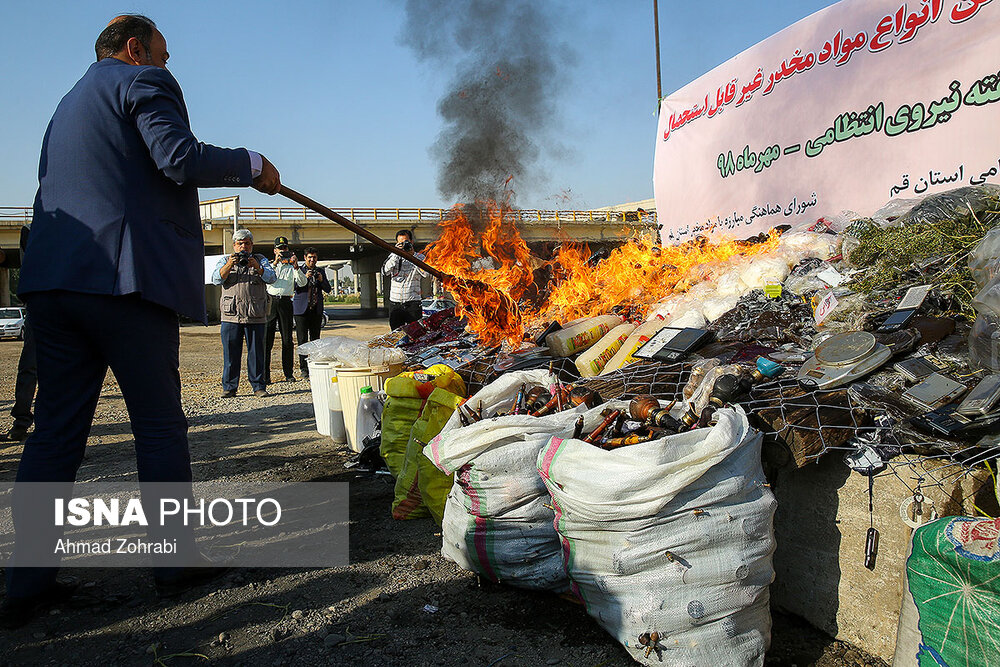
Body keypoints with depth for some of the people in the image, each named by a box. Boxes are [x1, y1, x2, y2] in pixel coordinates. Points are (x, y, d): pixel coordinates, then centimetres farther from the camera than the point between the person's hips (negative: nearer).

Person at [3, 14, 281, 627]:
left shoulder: (69, 103, 29)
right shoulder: (142, 81, 2)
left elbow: (55, 190, 27)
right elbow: (178, 158, -14)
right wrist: (251, 165, -2)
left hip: (52, 279, 8)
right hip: (125, 277, -8)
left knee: (56, 429, 7)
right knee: (161, 425, 1)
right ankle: (176, 563, 10)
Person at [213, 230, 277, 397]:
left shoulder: (260, 260, 13)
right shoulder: (225, 261, 14)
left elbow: (271, 278, -3)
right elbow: (216, 279, -2)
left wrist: (258, 268, -21)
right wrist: (229, 265, -18)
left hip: (256, 316, 0)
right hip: (231, 316, 0)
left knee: (256, 353, 2)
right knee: (230, 353, 2)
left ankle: (258, 386, 10)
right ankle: (229, 387, 10)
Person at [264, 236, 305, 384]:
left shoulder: (292, 267, 16)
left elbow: (302, 282, 0)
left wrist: (296, 267, -13)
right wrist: (275, 263, -16)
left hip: (285, 302, 1)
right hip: (270, 301, -1)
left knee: (287, 340, 1)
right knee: (267, 338, -6)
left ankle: (288, 373, 9)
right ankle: (265, 375, -4)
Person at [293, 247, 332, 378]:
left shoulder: (321, 272, 13)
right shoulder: (298, 270, 3)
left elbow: (328, 290, 10)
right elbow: (294, 287, -9)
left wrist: (321, 280, -7)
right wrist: (305, 277, -20)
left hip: (317, 309, 3)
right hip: (302, 309, -3)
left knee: (315, 339, 6)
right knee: (302, 340, -3)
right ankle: (304, 368, 0)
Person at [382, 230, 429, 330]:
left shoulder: (419, 257, 4)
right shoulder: (393, 257, 10)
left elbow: (426, 273, -14)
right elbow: (385, 271, -8)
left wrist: (412, 254, -16)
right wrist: (397, 254, -15)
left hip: (413, 303, -2)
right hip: (395, 302, 2)